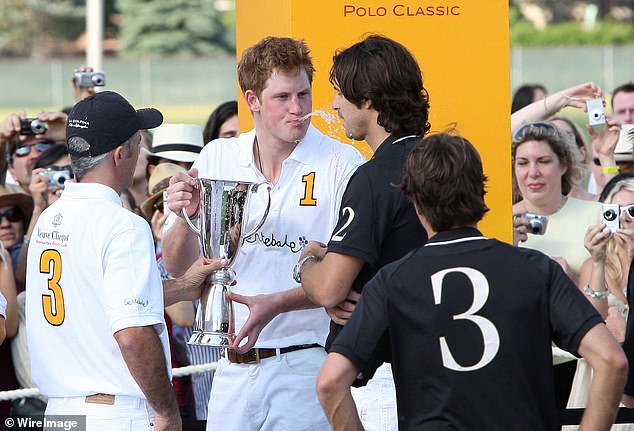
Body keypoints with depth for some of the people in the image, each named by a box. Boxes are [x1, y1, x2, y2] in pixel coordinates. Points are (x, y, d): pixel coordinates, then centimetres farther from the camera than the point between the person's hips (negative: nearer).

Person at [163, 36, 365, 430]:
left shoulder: (342, 164, -7)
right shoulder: (217, 159, 7)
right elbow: (178, 268, 9)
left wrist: (276, 304, -24)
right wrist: (186, 218, -11)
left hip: (307, 365, -4)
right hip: (234, 366, 4)